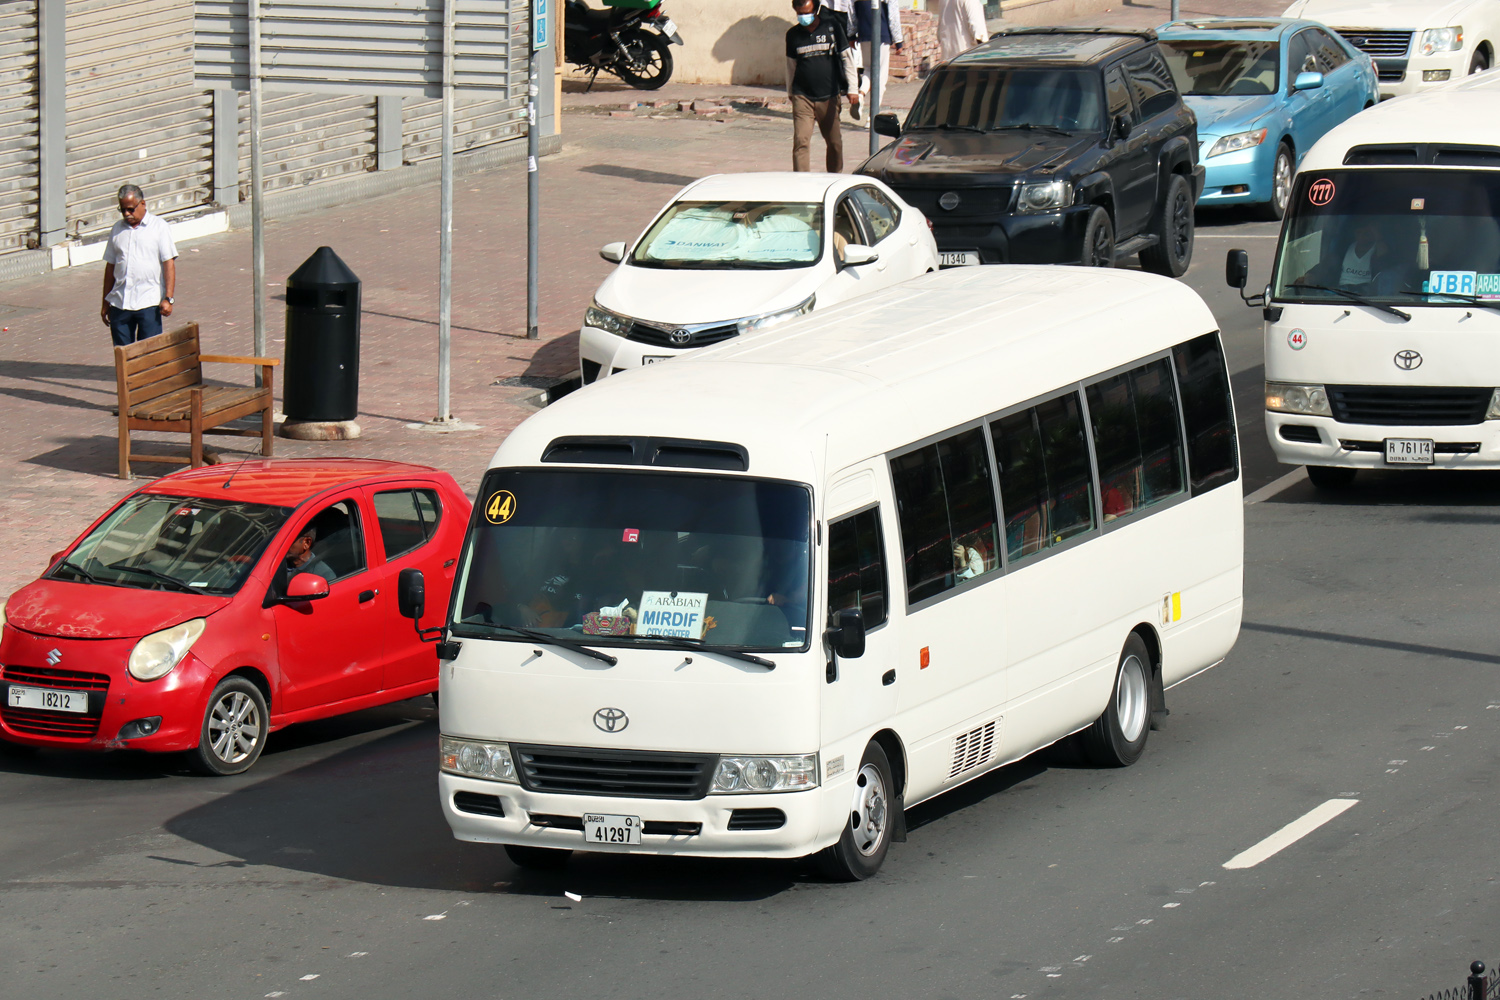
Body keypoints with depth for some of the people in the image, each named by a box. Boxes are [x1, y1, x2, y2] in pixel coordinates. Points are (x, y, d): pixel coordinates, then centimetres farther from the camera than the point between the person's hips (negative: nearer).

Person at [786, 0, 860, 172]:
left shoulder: (831, 27, -4)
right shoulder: (793, 34, 1)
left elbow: (846, 57, 1)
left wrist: (852, 89, -3)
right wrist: (790, 92, 22)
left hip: (829, 97, 0)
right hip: (802, 98, 0)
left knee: (834, 142, 11)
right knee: (801, 142, -12)